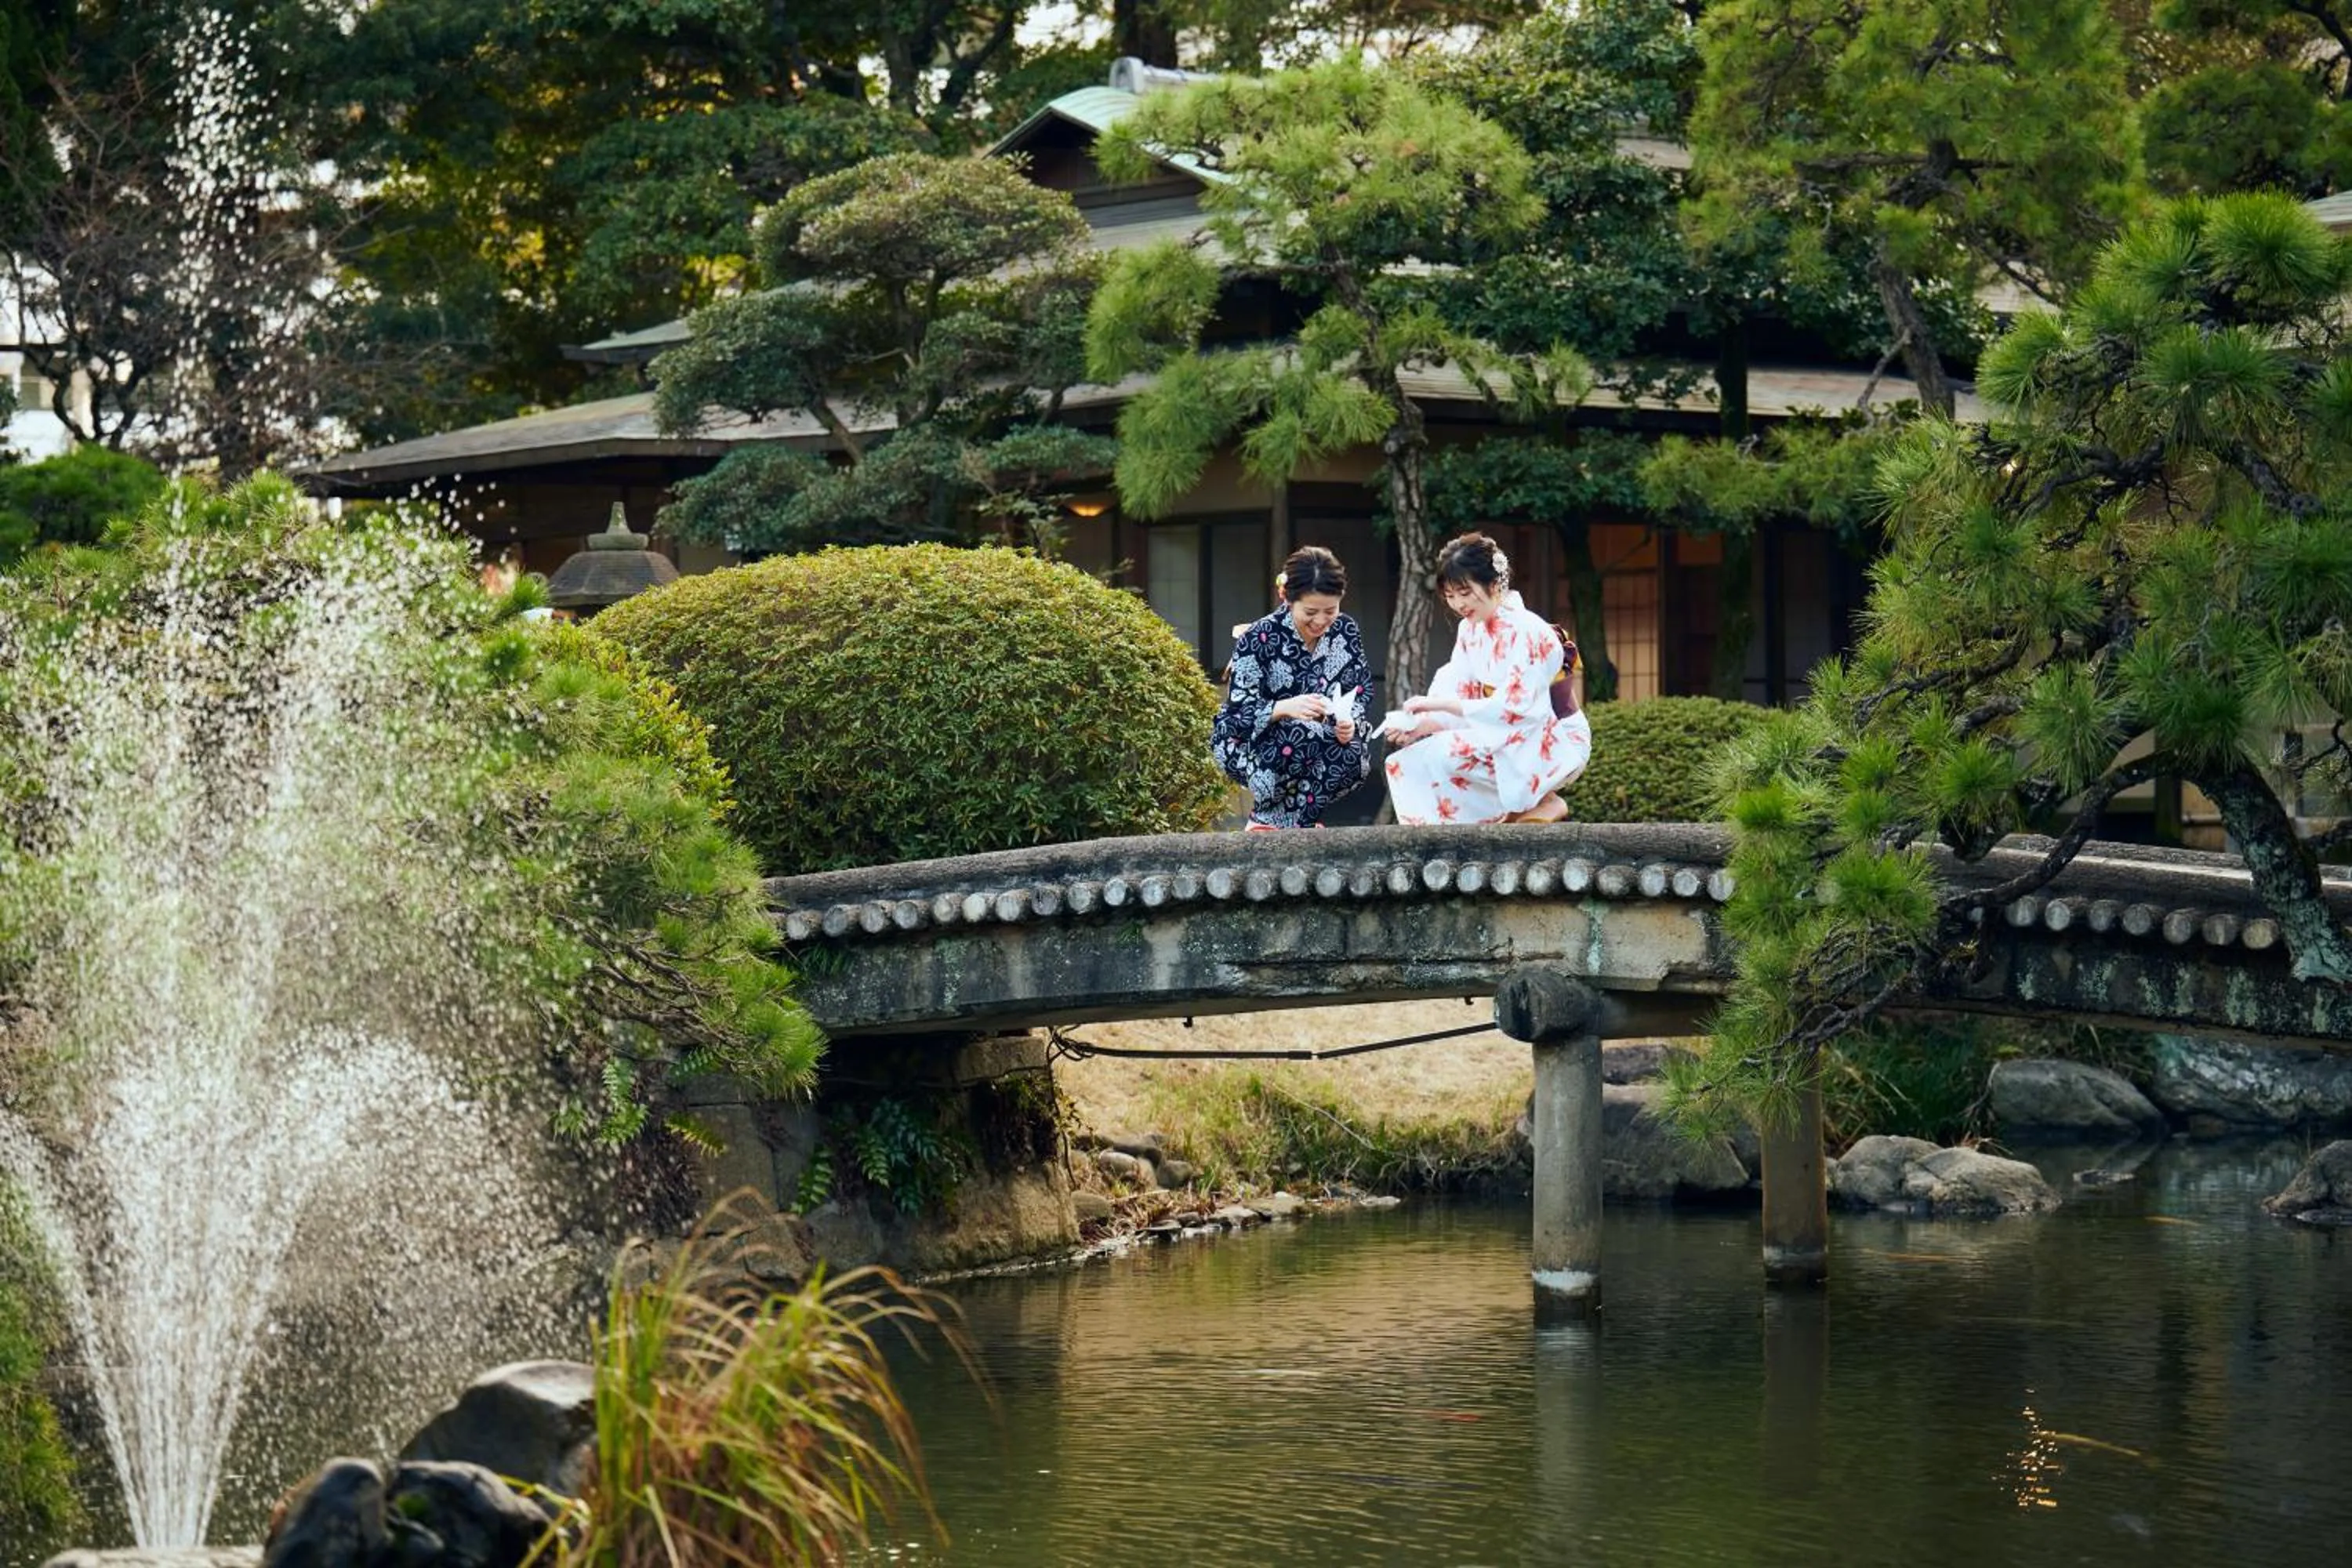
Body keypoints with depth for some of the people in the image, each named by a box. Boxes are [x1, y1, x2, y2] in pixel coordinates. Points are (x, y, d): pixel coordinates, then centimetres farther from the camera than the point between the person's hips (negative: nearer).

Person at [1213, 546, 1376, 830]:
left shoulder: (1345, 631, -6)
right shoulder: (1259, 639, -20)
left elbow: (1361, 690, -1)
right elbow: (1240, 713, -23)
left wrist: (1349, 721, -25)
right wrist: (1286, 708, -43)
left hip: (1318, 742, 5)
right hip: (1244, 743, -4)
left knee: (1353, 752, -27)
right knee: (1299, 736, -36)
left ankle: (1296, 819, -2)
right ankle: (1268, 818, -12)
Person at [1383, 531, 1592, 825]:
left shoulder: (1527, 633, -21)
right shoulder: (1470, 630, 5)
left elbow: (1514, 710, -27)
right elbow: (1455, 691, 0)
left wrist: (1440, 705, -29)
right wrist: (1420, 724, -20)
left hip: (1552, 745, -8)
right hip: (1505, 740, 8)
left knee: (1447, 754, -27)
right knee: (1407, 759, -5)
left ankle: (1542, 803, -10)